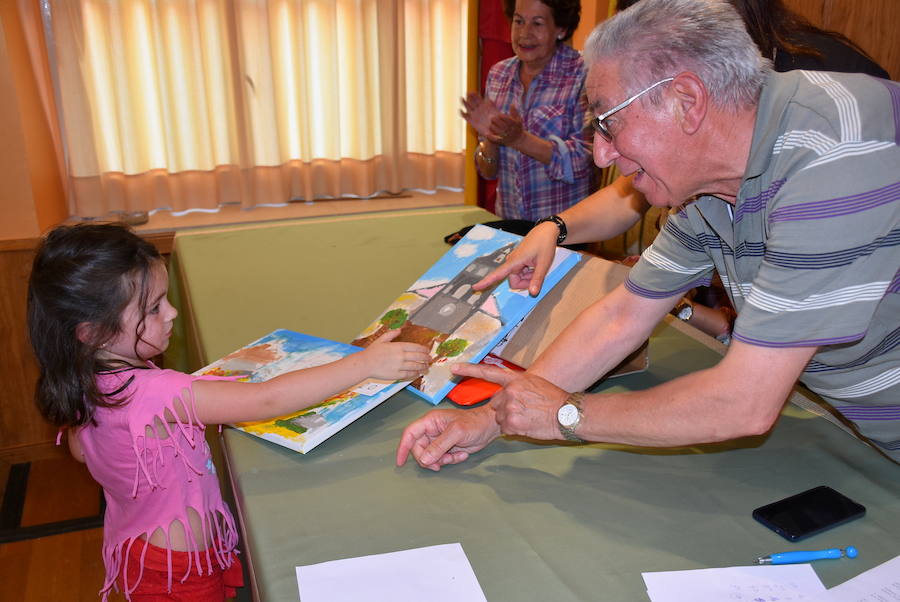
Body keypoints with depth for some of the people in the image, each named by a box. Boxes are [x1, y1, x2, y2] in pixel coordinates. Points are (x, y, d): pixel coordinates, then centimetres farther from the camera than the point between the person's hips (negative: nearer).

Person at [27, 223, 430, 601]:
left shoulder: (84, 382, -8)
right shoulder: (150, 393, -36)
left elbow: (80, 448, 12)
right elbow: (266, 400, -39)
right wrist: (366, 363, -35)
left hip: (139, 546, 8)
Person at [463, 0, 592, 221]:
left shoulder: (584, 74, -8)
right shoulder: (498, 74, 5)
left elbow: (583, 161, -15)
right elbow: (488, 171, 6)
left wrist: (519, 139, -25)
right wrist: (490, 138, -14)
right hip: (508, 222, 2)